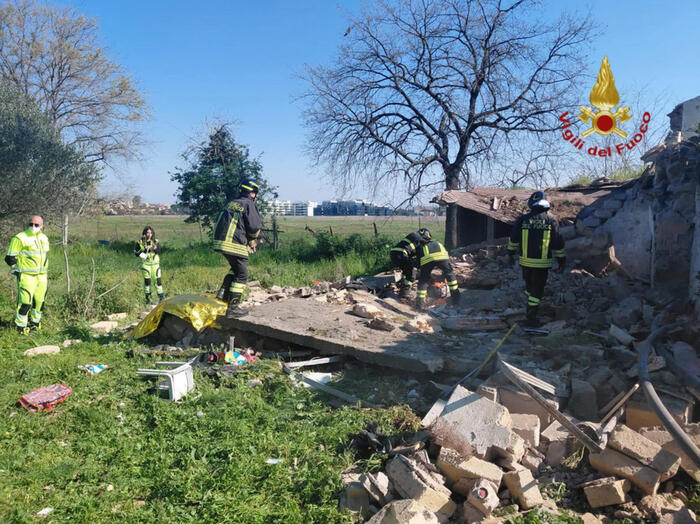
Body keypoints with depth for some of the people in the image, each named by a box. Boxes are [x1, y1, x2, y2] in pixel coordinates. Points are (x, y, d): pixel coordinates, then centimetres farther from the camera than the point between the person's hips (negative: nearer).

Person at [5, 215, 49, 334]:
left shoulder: (44, 238, 13)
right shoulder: (20, 238, -9)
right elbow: (10, 258, -7)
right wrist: (21, 270, -4)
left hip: (42, 276, 6)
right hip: (27, 276, -6)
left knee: (39, 300, 12)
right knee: (25, 301, -8)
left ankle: (35, 321, 30)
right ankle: (21, 326, 5)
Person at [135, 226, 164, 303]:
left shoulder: (156, 242, 5)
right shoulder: (140, 242, 1)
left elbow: (159, 252, -5)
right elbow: (136, 252, -2)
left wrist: (155, 248, -27)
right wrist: (146, 249, -16)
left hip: (155, 263, 1)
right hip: (145, 264, -1)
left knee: (158, 279, -2)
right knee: (147, 280, -1)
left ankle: (161, 297, 5)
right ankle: (148, 298, 9)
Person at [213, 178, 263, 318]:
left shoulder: (231, 203, 19)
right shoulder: (248, 204, -5)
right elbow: (254, 226, -11)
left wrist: (246, 242, 21)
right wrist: (252, 239, 11)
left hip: (220, 241, 8)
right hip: (234, 244, -8)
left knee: (235, 269, 27)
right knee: (241, 275, 3)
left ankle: (223, 292, 14)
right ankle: (233, 308, 3)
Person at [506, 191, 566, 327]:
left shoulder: (522, 220, -3)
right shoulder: (551, 221, -5)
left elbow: (513, 239, 4)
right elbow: (558, 244, -1)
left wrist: (511, 254, 18)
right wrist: (561, 261, 9)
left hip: (525, 261, 2)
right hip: (542, 263, -2)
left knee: (529, 286, 24)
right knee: (537, 290, 7)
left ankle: (530, 311, 34)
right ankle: (530, 318, 9)